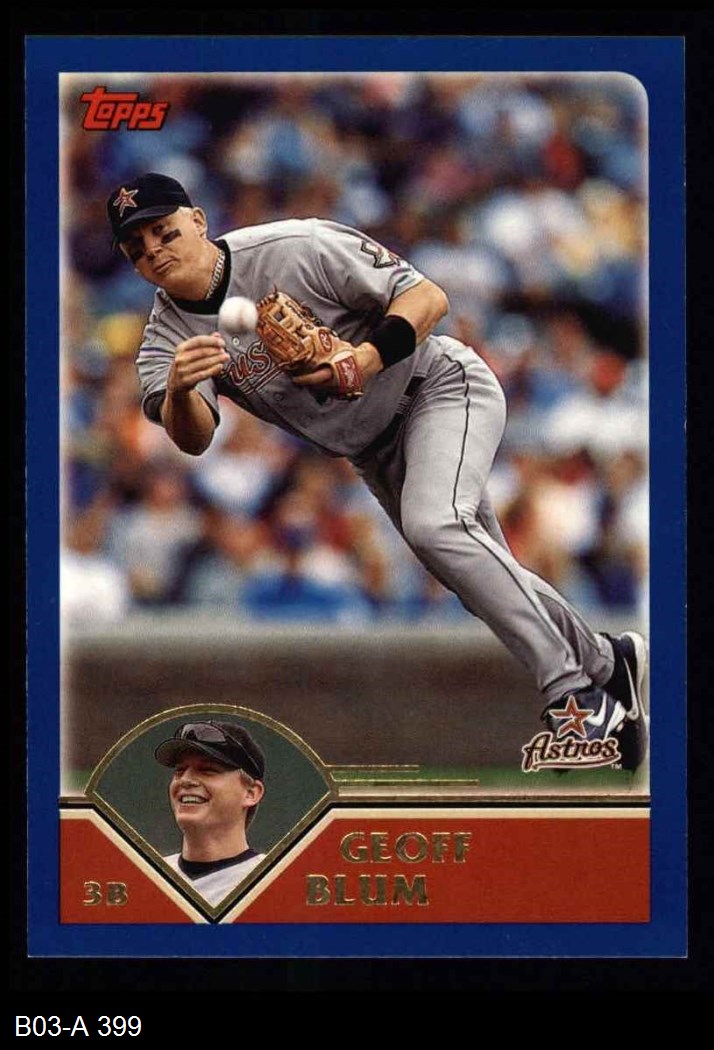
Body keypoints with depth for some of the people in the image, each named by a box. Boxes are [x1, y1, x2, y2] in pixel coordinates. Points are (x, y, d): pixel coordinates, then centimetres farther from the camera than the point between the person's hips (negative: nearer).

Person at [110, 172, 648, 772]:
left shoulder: (293, 250, -23)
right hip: (371, 447, 7)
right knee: (486, 575, 12)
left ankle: (572, 690, -27)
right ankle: (608, 661, 37)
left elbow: (428, 297, -21)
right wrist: (178, 390, -48)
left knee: (432, 522, -31)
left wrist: (369, 357, -39)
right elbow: (193, 439, -25)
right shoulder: (166, 338, -9)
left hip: (440, 385, -7)